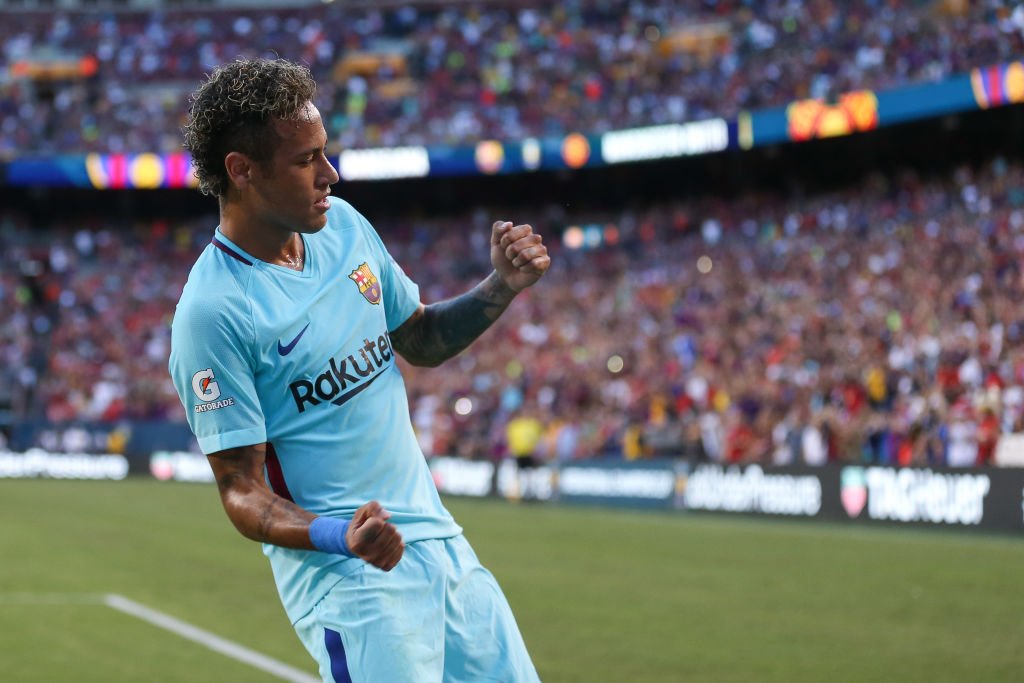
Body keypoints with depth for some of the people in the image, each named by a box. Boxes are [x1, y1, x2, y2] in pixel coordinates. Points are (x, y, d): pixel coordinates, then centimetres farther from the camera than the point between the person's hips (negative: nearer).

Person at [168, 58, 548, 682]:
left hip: (443, 543, 7)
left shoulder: (343, 223, 4)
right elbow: (243, 491, -16)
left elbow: (421, 341, 20)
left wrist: (502, 288, 3)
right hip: (350, 582, -7)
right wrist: (339, 536, -33)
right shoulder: (213, 312, -17)